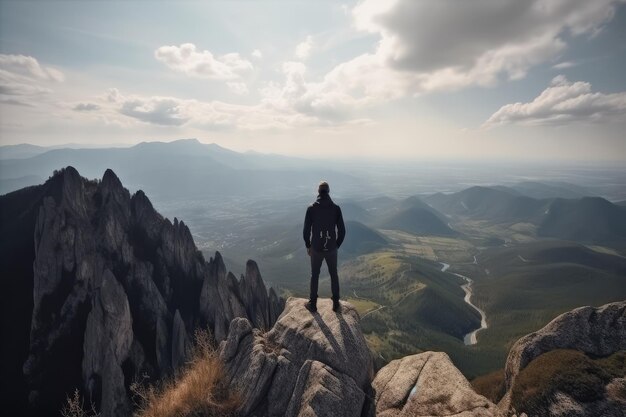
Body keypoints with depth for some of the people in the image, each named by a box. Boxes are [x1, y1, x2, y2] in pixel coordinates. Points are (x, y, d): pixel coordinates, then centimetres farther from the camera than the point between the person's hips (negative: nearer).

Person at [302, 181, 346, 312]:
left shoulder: (311, 208, -11)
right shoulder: (336, 208, -8)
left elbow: (306, 231, -8)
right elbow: (342, 231, -5)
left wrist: (308, 246, 8)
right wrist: (337, 245, 11)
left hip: (316, 249, -1)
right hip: (331, 249, 1)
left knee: (314, 276, 17)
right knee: (334, 275, 19)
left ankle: (313, 304, 27)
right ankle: (336, 303, 27)